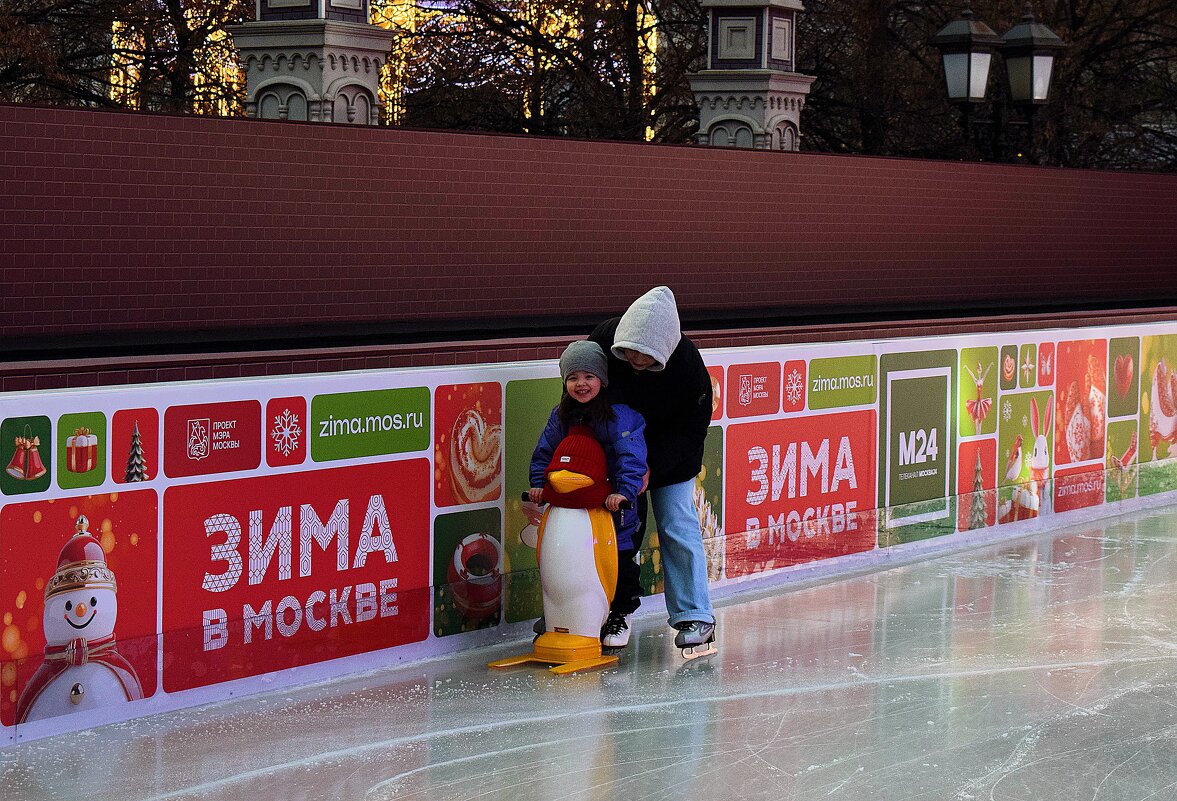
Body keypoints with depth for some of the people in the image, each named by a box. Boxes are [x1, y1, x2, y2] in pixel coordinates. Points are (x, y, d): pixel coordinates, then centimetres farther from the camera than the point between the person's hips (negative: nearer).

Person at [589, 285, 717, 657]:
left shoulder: (687, 364, -30)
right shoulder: (604, 339, -25)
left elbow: (691, 430, -20)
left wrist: (652, 466, -30)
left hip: (669, 456, -3)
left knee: (677, 528, -5)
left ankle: (696, 618, 1)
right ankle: (620, 608, 19)